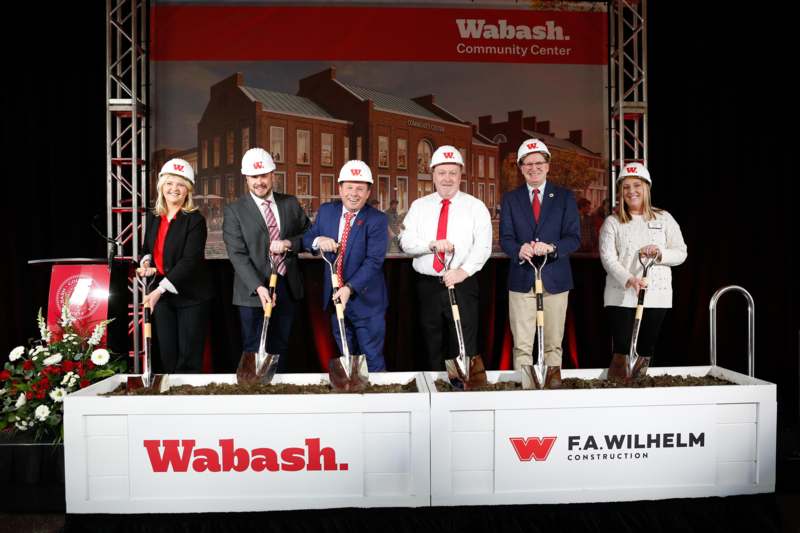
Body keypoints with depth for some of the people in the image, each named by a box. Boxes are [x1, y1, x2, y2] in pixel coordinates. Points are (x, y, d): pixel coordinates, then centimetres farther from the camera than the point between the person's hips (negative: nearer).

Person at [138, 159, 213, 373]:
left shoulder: (195, 220, -13)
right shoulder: (153, 217, 7)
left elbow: (190, 260, -21)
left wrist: (159, 290, -27)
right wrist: (145, 263, -4)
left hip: (191, 296, -5)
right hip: (161, 294, 6)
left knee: (189, 356, 3)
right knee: (167, 353, 12)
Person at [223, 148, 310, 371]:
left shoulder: (290, 203, 8)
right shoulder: (234, 210, -4)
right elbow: (237, 255, -12)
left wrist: (289, 243, -11)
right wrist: (258, 287, -24)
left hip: (287, 288, 4)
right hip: (254, 291, -3)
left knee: (280, 348, 15)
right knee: (254, 350, 2)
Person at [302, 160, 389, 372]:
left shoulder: (377, 219, -12)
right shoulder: (326, 211, 3)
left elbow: (374, 261, -19)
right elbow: (306, 239, 9)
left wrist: (350, 288, -30)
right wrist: (318, 240, -16)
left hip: (366, 300, -4)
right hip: (334, 298, 5)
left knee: (372, 359, 5)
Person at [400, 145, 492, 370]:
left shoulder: (476, 206, 3)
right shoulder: (419, 206, 9)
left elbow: (483, 245, -8)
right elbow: (406, 241, -1)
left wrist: (464, 270, -23)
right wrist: (431, 244, -19)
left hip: (462, 284, -2)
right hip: (428, 285, 3)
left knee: (464, 347, -2)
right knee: (432, 347, 12)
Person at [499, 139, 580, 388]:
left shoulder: (565, 197, 6)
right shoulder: (510, 198, 8)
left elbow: (574, 238, -1)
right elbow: (505, 238, 0)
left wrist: (551, 247, -21)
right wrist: (519, 250, -23)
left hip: (555, 278, 0)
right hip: (521, 279, 0)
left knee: (554, 343, 9)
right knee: (522, 345, 2)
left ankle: (553, 382, 20)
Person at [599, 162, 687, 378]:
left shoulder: (664, 219, 10)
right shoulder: (612, 222, 4)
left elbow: (681, 253, 9)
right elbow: (608, 257, -6)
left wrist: (660, 253, -13)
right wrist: (629, 279, -23)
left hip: (657, 295, 2)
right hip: (621, 295, -2)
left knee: (646, 353, 7)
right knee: (621, 353, -7)